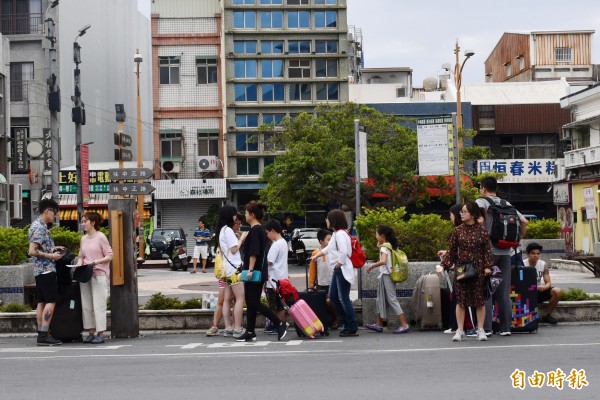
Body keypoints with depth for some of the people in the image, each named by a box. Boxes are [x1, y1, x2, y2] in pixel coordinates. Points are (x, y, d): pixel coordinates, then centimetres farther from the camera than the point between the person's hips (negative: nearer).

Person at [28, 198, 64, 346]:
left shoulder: (39, 225, 16)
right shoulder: (40, 227, -15)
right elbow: (32, 251, -21)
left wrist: (53, 248, 15)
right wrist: (51, 256, -16)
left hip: (40, 270, 10)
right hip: (46, 269, -10)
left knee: (42, 302, 9)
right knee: (51, 301, -10)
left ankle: (41, 335, 10)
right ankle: (44, 335, -12)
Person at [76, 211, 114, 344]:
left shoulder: (101, 237, -4)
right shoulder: (83, 239, 14)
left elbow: (109, 255, -6)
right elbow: (81, 256, 19)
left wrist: (98, 261, -20)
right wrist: (79, 264, -1)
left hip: (99, 274, -6)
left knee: (98, 305, -7)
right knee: (86, 305, 5)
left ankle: (100, 334, -4)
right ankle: (91, 332, 11)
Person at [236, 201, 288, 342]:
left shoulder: (255, 230, -14)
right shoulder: (260, 230, 16)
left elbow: (254, 252, -21)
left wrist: (250, 269, -22)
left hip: (255, 273, -10)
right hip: (257, 272, 10)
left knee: (254, 303, -8)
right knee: (251, 303, 10)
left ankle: (280, 324, -6)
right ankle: (250, 333, 11)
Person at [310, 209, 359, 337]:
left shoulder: (340, 234, -17)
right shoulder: (336, 233, 14)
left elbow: (344, 252, -27)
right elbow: (328, 248, 29)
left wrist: (339, 264, -16)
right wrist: (316, 256, 38)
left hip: (342, 270, -10)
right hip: (337, 270, 10)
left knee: (343, 298, -7)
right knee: (333, 296, 15)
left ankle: (353, 328, -2)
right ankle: (344, 321, 25)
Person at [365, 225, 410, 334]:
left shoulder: (384, 247, -15)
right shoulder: (390, 245, 11)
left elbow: (383, 261, -29)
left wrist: (372, 266, -16)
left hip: (386, 275, -10)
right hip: (386, 275, 10)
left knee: (392, 299, -8)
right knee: (380, 300, 16)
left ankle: (404, 324, -10)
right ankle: (379, 324, 22)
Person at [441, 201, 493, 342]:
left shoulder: (481, 230, -1)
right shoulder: (457, 230, 3)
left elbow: (487, 250, 0)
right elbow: (451, 250, 5)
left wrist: (488, 267, -9)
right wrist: (444, 265, -3)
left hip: (478, 268, -1)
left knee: (479, 300, 5)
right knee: (461, 300, 4)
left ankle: (480, 329, 14)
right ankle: (460, 330, 9)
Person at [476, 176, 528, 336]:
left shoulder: (481, 201, -1)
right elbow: (524, 221, 10)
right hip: (505, 251, 5)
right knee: (504, 291, 8)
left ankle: (486, 327, -3)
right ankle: (506, 327, 8)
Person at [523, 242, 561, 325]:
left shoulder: (543, 265, -3)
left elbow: (548, 283, -7)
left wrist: (544, 287, -32)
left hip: (539, 291, 4)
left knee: (557, 291, -22)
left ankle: (547, 316, -4)